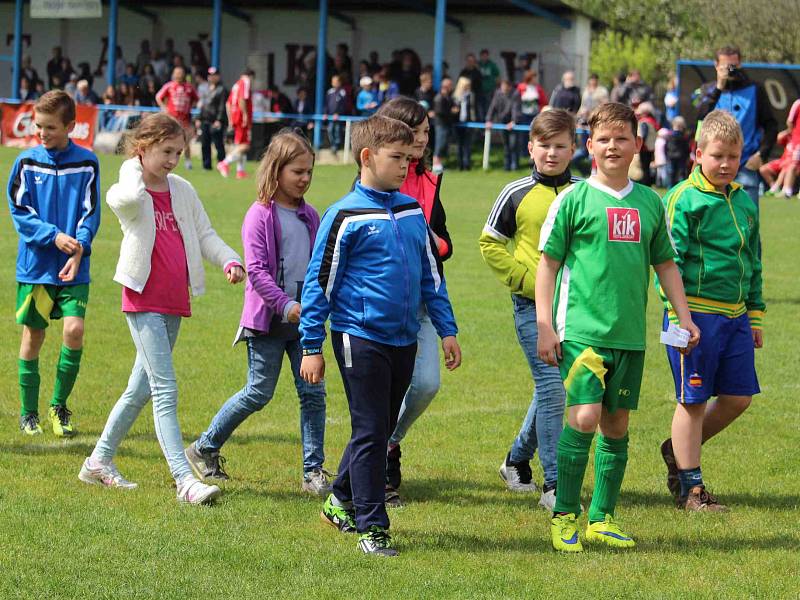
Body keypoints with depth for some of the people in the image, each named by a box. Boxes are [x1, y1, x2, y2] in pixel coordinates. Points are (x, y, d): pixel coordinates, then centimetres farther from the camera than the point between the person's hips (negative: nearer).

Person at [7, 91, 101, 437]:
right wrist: (54, 236, -16)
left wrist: (79, 249, -15)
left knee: (74, 329, -13)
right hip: (35, 264, 0)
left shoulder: (86, 163, 0)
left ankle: (59, 406, 4)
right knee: (33, 335, 5)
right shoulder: (27, 161, 0)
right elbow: (19, 210, -3)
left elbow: (91, 213, 0)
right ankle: (28, 413, 18)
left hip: (73, 268, 0)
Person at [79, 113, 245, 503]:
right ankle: (185, 480, -17)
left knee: (142, 388, 15)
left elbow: (204, 235, 13)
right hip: (144, 300, -7)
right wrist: (135, 168, -13)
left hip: (174, 301, 7)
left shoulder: (182, 191, 11)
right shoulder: (130, 194, -9)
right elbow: (129, 197, -34)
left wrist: (229, 261, -6)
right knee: (165, 390, -12)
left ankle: (99, 462, 29)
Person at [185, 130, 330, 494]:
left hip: (304, 318, 6)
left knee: (313, 392, -1)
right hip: (268, 320, -6)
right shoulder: (260, 215, -9)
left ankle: (314, 471, 4)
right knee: (259, 393, 0)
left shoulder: (309, 217, 10)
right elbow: (256, 270, -15)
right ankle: (204, 449, 17)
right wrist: (286, 306, -22)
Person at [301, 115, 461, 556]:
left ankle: (341, 501, 32)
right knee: (370, 432, -4)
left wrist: (447, 329, 14)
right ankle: (370, 527, 1)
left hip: (403, 338, 6)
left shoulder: (412, 211, 9)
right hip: (361, 337, -6)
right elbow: (319, 281, -7)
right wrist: (312, 347, -8)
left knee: (381, 430, 14)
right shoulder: (346, 216, -9)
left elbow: (431, 273, 18)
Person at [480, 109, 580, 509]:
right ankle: (554, 484, -7)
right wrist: (523, 279, -6)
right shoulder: (517, 194, -3)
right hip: (532, 305, -4)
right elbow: (490, 243, 4)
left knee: (552, 390, 12)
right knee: (552, 388, -11)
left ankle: (518, 459, 33)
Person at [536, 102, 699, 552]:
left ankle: (602, 518, 19)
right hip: (582, 328, -5)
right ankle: (565, 516, -1)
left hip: (630, 334, 5)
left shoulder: (650, 203, 10)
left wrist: (685, 317, 13)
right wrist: (545, 326, -6)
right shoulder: (574, 199, -3)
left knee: (617, 426, 8)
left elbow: (666, 263, 20)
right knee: (584, 417, -14)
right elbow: (548, 263, -1)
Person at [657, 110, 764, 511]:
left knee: (739, 396, 8)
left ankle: (680, 449, 29)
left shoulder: (744, 203, 11)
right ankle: (690, 489, 10)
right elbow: (670, 264, -12)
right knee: (693, 400, 0)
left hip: (735, 315, 7)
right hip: (697, 313, -7)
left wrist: (755, 315, 19)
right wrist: (679, 319, -16)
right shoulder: (683, 200, -10)